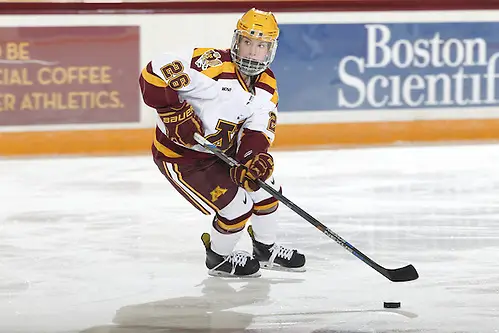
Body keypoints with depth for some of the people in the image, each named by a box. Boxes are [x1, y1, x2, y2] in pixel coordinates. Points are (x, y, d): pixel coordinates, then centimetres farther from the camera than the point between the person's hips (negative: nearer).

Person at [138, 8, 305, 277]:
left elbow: (258, 131, -10)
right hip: (180, 155, -8)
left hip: (221, 149, 9)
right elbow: (155, 73, -35)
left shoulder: (266, 85, -2)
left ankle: (266, 250, 38)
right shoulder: (214, 65, -29)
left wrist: (256, 156, -30)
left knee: (262, 184, 14)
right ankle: (218, 259, 18)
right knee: (237, 206, -11)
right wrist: (174, 112, -38)